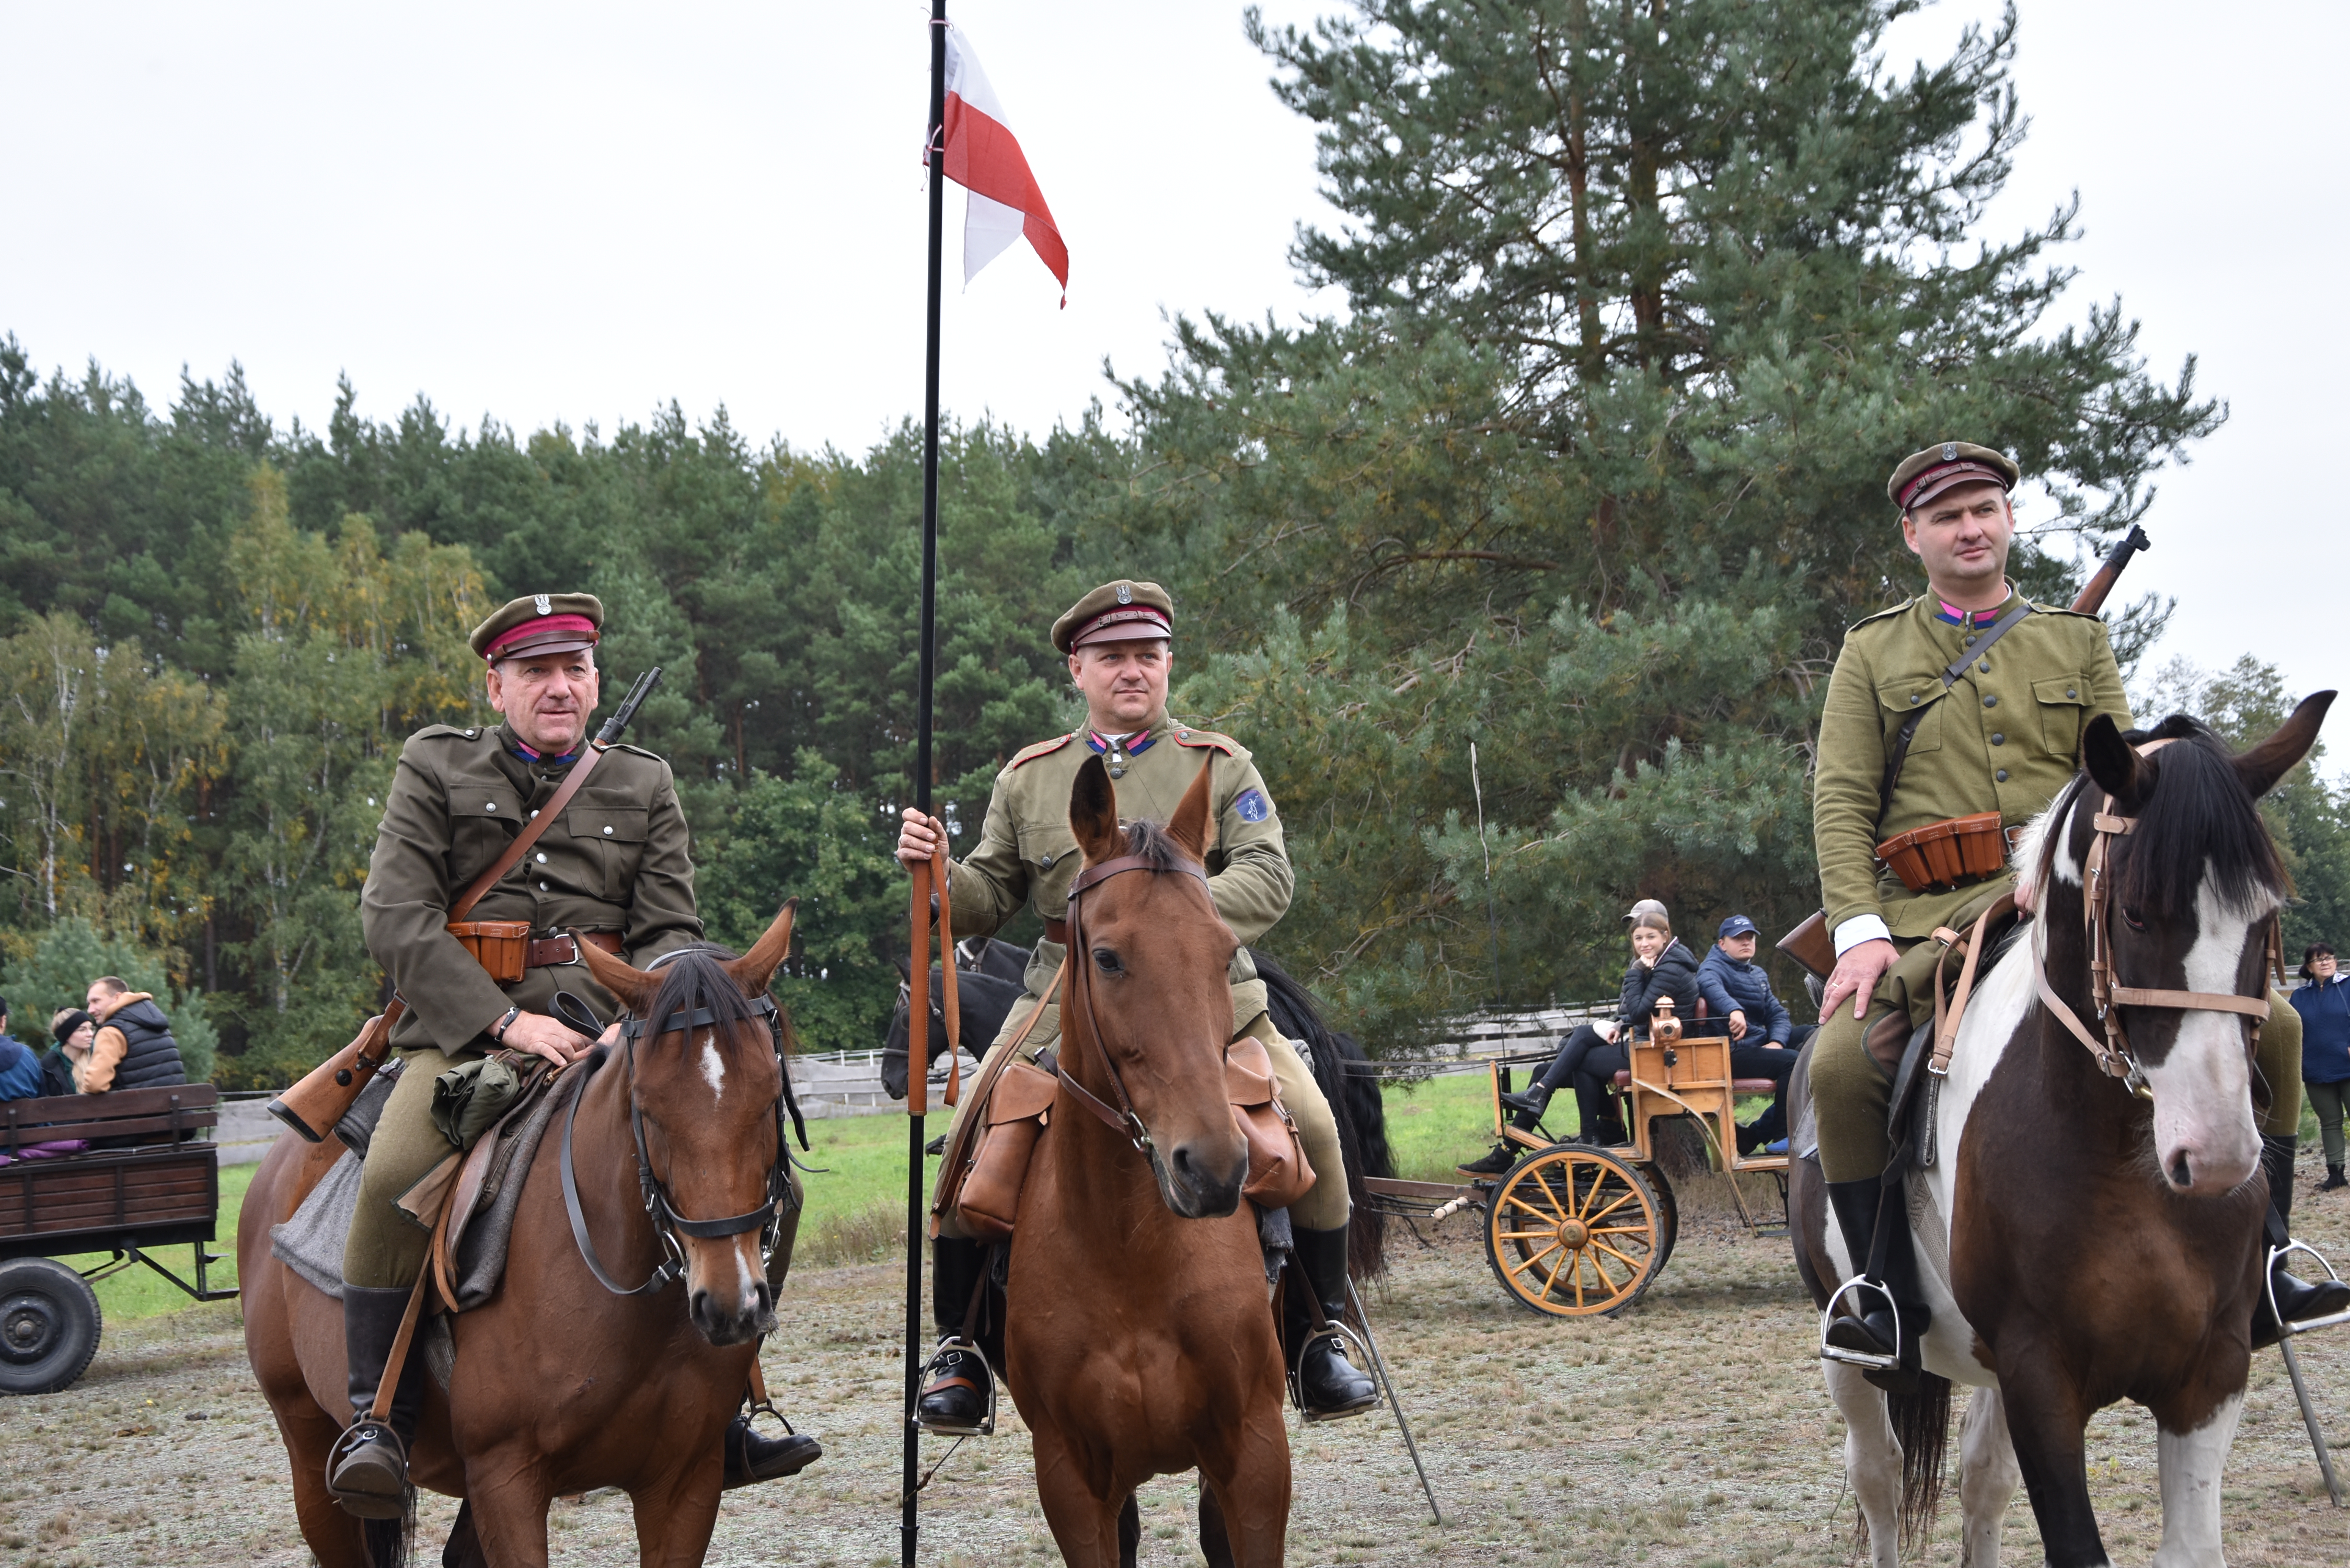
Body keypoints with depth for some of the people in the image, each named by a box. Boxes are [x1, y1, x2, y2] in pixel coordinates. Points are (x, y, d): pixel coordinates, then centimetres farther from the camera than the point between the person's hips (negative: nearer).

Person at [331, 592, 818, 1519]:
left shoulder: (645, 788, 15)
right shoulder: (434, 770, 7)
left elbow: (670, 931, 8)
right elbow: (395, 916, -5)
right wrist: (506, 1020, -16)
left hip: (604, 1038, 3)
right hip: (464, 1034, -3)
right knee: (393, 1177, -29)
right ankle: (375, 1418, -17)